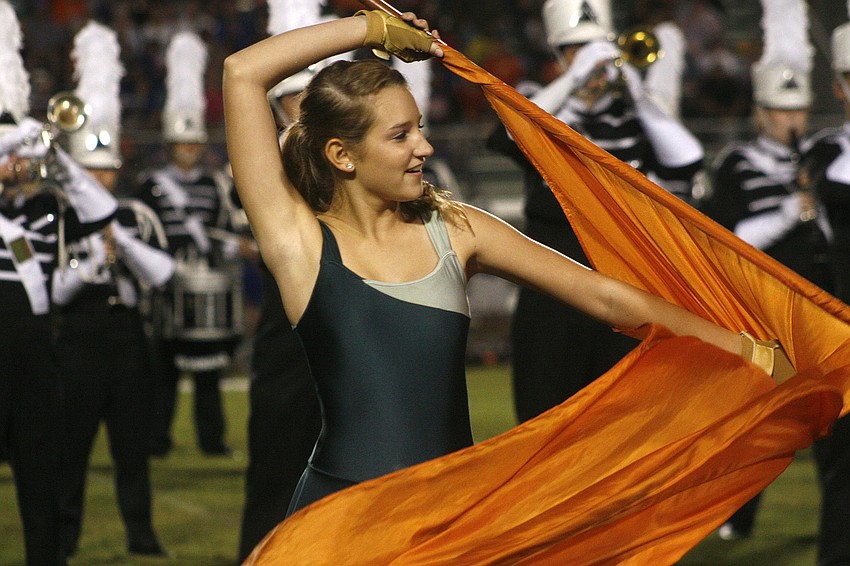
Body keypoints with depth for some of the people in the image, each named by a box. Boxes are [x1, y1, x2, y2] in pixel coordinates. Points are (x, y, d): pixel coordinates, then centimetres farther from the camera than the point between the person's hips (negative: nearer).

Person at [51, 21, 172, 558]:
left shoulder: (137, 216, 7)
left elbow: (161, 273, -5)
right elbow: (52, 291, -6)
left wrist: (119, 236, -14)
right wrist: (92, 262, -19)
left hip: (127, 338, 2)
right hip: (78, 340, -2)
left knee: (133, 442, 5)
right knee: (72, 442, 0)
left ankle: (141, 531, 11)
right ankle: (65, 531, 7)